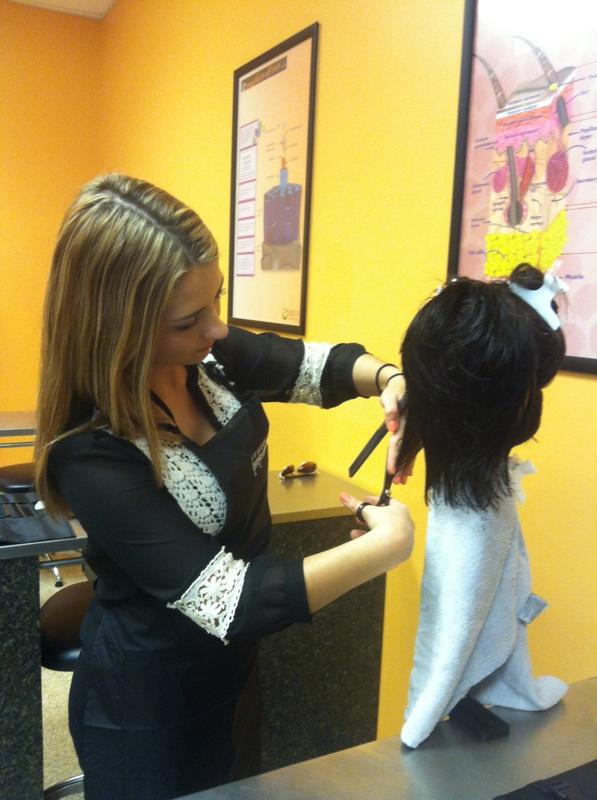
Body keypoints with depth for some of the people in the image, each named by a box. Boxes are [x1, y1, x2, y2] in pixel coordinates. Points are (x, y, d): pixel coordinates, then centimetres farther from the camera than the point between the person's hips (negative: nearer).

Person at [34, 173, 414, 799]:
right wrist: (385, 546, -29)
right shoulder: (91, 454, -33)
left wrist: (389, 380, -18)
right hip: (148, 700, -7)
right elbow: (232, 602, -34)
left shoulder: (204, 355, -14)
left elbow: (316, 364, 2)